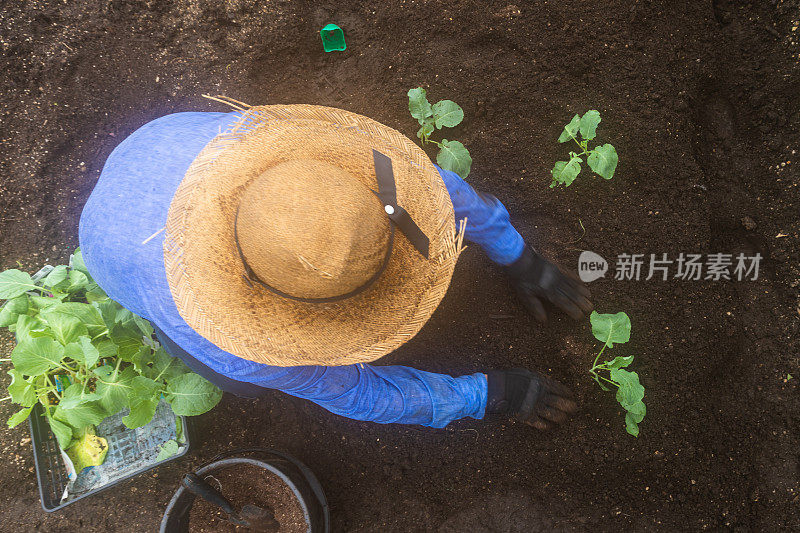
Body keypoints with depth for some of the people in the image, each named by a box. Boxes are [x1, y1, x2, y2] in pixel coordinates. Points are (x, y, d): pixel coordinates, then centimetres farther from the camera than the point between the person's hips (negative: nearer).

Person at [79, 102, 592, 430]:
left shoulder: (304, 142, -39)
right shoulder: (242, 348, -44)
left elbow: (432, 181, -21)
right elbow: (356, 390, -28)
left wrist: (523, 261, -10)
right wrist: (494, 394, -21)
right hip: (121, 239, -3)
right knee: (250, 381, -1)